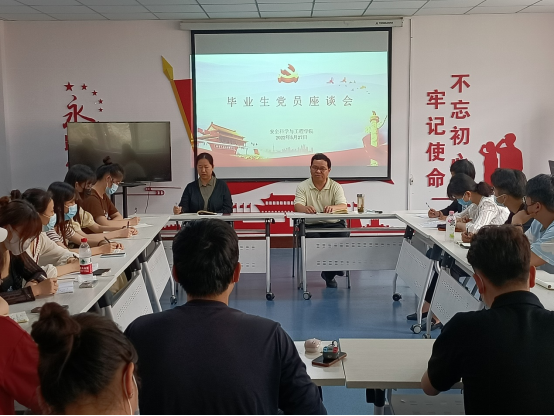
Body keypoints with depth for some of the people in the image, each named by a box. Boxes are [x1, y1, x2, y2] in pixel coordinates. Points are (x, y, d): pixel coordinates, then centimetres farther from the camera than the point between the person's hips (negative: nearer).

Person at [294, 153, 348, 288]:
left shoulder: (336, 187, 5)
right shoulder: (303, 187, 5)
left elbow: (343, 206, -11)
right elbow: (297, 206, -11)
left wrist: (333, 208, -37)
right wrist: (305, 208, -38)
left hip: (333, 224, 1)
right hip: (311, 225, -1)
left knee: (343, 234, -28)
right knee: (311, 238, -32)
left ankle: (329, 273, -4)